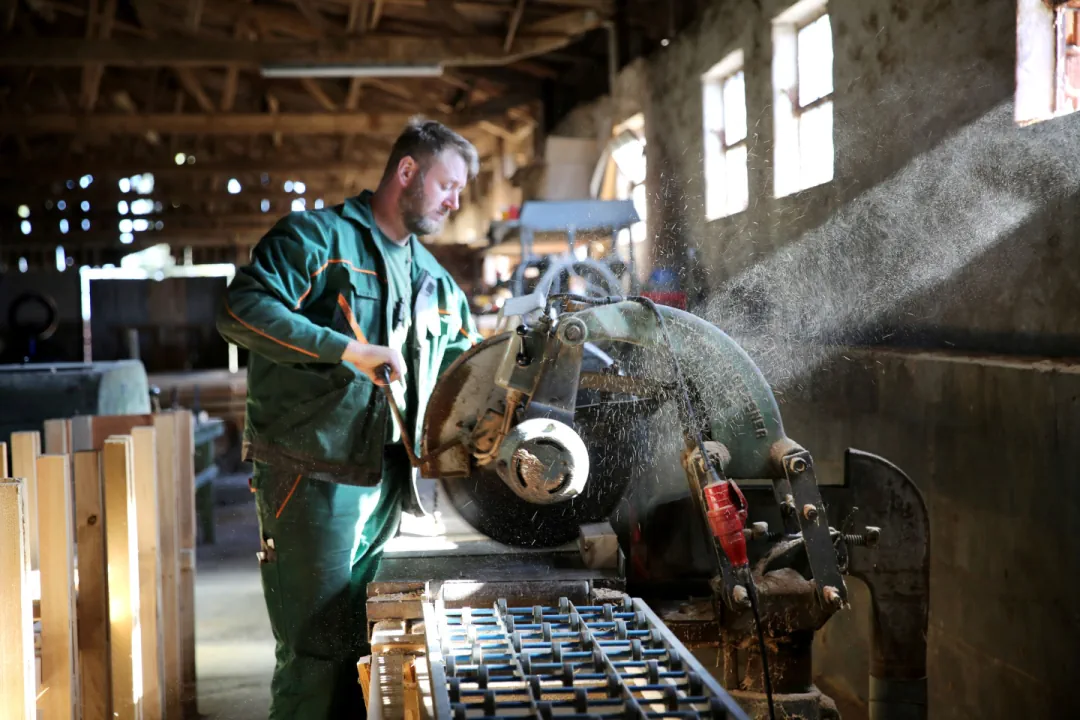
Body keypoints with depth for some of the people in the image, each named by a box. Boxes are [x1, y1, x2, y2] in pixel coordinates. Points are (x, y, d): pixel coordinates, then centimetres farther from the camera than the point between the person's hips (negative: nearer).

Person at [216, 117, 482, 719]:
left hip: (385, 486, 8)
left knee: (361, 650, 13)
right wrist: (349, 351, -24)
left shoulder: (436, 282, 18)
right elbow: (242, 309, -20)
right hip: (312, 482, -7)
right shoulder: (317, 236, -5)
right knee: (318, 654, -7)